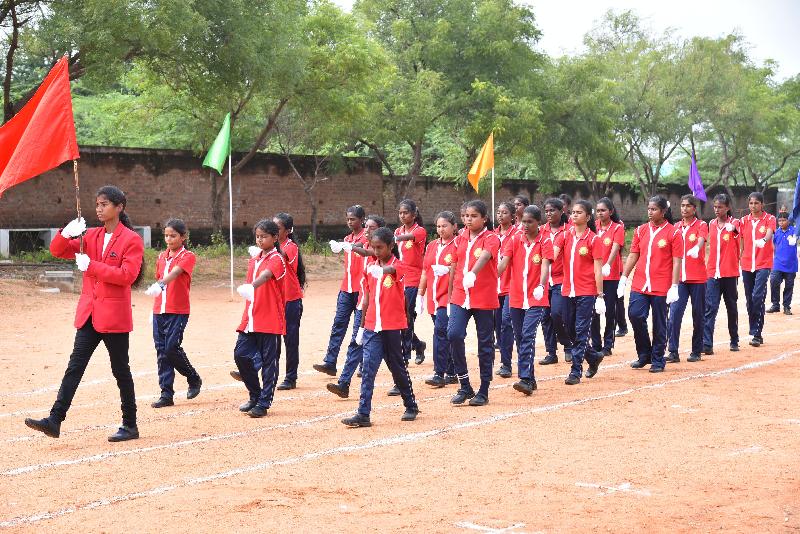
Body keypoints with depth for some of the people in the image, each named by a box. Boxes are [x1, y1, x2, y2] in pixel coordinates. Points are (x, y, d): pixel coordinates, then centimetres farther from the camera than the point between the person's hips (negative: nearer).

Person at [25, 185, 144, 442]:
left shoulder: (131, 240, -6)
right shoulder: (90, 236, 12)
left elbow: (127, 275, -17)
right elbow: (57, 251, 10)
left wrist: (91, 266, -18)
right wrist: (66, 233, -11)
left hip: (114, 314, -5)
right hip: (89, 313, 5)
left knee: (120, 370, 4)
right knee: (75, 366, -1)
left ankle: (130, 426, 15)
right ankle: (55, 420, -5)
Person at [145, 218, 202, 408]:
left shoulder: (187, 256, -7)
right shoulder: (162, 257, 14)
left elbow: (174, 273, -24)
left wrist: (159, 284, -42)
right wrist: (155, 309, 17)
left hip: (178, 311, -6)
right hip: (160, 310, 6)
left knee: (172, 348, -12)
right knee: (161, 351, 3)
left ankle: (194, 379, 13)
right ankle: (166, 394, 8)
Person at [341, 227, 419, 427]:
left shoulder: (398, 266, -6)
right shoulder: (370, 268, 9)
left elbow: (391, 270, -33)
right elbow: (367, 299, 14)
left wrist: (382, 270, -56)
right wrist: (362, 326, 14)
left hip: (392, 327, -4)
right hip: (372, 328, 4)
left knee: (398, 368, 9)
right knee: (368, 369, -6)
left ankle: (411, 406, 28)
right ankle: (363, 414, -9)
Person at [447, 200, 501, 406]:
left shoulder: (491, 239, -6)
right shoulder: (461, 239, 10)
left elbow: (484, 257, -27)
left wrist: (473, 274, -46)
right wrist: (451, 294, 16)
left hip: (484, 298, -4)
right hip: (460, 297, 4)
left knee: (485, 344, 4)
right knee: (453, 334, -14)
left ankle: (483, 392, 15)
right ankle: (465, 386, -1)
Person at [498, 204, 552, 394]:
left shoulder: (545, 241, -4)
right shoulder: (515, 239, 4)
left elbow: (545, 265, -18)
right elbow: (503, 263, -5)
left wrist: (541, 286, -36)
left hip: (536, 299, -4)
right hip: (516, 298, 5)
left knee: (528, 336, -17)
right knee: (520, 338, 10)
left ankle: (525, 379, -19)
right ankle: (529, 378, 22)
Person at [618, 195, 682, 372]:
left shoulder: (672, 233, -4)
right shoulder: (641, 230, 9)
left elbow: (677, 262, -6)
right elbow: (633, 255, 13)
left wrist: (674, 287, -12)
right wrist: (624, 278, 6)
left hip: (661, 287, -4)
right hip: (639, 284, 4)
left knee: (659, 324, 3)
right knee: (635, 315, -8)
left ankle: (657, 360, 16)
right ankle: (644, 354, 11)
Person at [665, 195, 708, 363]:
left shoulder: (701, 225, -1)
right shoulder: (676, 227, 12)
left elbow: (701, 240, -22)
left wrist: (696, 249, -43)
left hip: (697, 277, -3)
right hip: (679, 277, 3)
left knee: (698, 315, 6)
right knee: (674, 313, -9)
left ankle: (696, 351, 17)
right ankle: (673, 352, -10)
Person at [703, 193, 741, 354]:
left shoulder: (734, 222, -3)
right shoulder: (711, 224, 9)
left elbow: (735, 228, -27)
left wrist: (730, 227, -51)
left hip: (730, 273, -2)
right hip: (712, 273, 2)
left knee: (732, 308, 10)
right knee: (710, 308, -9)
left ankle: (734, 341, 25)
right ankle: (707, 344, -16)